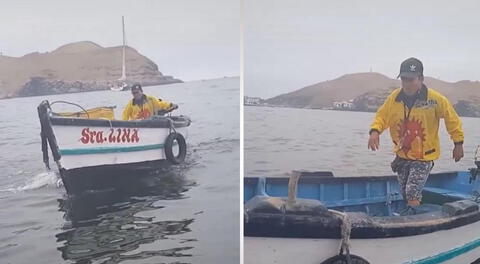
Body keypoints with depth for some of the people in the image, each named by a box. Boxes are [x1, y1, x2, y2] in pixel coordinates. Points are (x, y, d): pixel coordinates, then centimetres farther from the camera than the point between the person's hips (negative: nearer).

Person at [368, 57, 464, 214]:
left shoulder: (435, 99, -17)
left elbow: (452, 119, -5)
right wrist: (375, 131, -21)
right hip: (402, 156, 4)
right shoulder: (394, 98, -9)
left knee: (412, 193, -16)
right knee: (406, 195, 16)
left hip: (424, 156, -4)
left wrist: (458, 143, -2)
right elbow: (382, 116, -1)